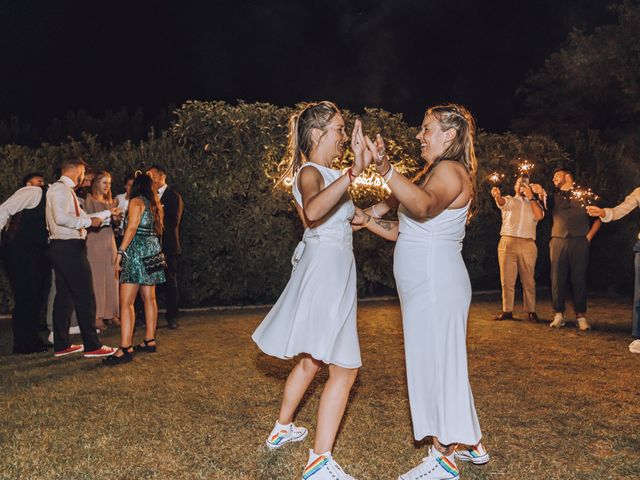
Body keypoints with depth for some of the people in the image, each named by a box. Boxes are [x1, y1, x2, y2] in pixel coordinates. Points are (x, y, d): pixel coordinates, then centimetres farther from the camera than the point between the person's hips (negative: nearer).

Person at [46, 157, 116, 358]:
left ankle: (61, 345, 20)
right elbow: (60, 218, -25)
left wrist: (107, 212, 28)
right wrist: (89, 222, -15)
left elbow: (81, 216, 24)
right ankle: (92, 346, -3)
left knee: (65, 296, 13)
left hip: (63, 249, 11)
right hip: (68, 248, -11)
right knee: (85, 297, -7)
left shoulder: (66, 190, 19)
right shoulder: (60, 189, -12)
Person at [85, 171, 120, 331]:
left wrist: (116, 215, 1)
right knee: (96, 277, -6)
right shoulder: (90, 199, -1)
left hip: (109, 240, 6)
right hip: (95, 241, -6)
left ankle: (111, 314, 10)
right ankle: (97, 316, -3)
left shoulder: (109, 201, 19)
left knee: (111, 278, 4)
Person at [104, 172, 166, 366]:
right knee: (149, 298, 12)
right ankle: (150, 341, 16)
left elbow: (132, 228, -17)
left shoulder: (136, 201, -7)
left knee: (126, 302, -11)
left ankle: (125, 349, -16)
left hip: (137, 251, -9)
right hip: (153, 250, 9)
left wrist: (120, 252, -18)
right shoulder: (155, 204, 16)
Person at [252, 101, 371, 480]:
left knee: (312, 360, 22)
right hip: (324, 268, -10)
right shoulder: (310, 172, -14)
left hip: (334, 272, 10)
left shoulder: (330, 174, 16)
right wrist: (353, 172, -42)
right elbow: (312, 211, -38)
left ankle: (283, 429, 38)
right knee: (345, 368, -10)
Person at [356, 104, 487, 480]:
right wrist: (366, 220, 15)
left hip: (436, 283, -11)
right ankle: (470, 445, 30)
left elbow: (424, 206, -35)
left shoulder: (450, 171, -11)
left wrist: (386, 169, -47)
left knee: (436, 364, -3)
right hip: (427, 284, 11)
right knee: (444, 364, 17)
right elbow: (404, 232, 22)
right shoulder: (436, 174, 21)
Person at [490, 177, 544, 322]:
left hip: (527, 244, 0)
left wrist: (530, 196, -3)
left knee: (528, 279, -1)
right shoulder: (509, 199, 17)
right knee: (507, 279, -1)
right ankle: (507, 311, 4)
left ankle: (531, 311, 4)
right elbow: (502, 202, -9)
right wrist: (497, 196, -33)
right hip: (507, 241, 0)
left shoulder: (534, 203, 19)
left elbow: (539, 216, -3)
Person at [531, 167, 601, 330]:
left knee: (579, 279, -2)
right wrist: (542, 194, -21)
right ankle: (558, 314, 4)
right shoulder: (554, 196, 18)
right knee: (558, 279, -1)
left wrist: (589, 236, 1)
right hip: (558, 242, 2)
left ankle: (581, 316, 2)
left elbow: (598, 217, 10)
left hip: (579, 242, -2)